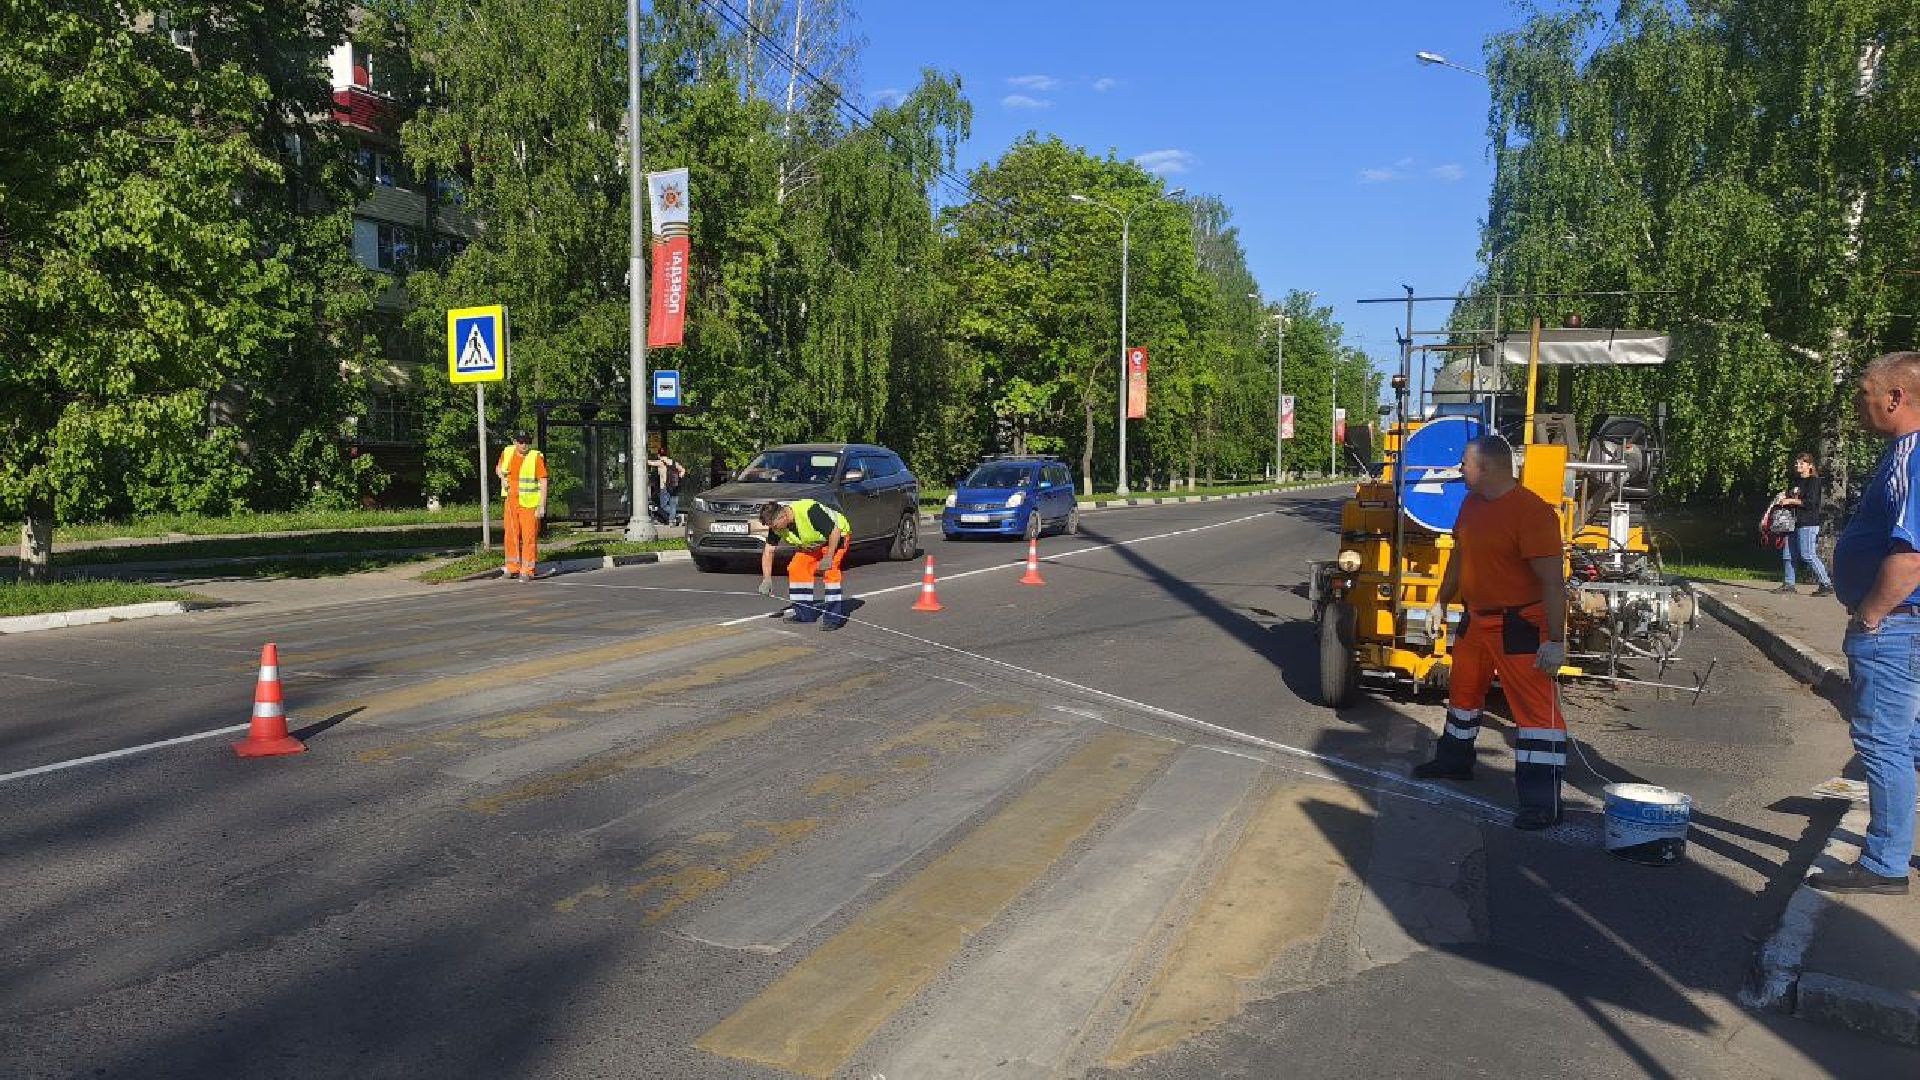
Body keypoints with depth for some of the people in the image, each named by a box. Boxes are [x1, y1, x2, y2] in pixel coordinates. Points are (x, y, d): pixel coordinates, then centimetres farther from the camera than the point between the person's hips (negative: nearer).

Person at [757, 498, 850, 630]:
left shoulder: (810, 511, -38)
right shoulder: (776, 523, -16)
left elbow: (835, 530, -32)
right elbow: (768, 551, -7)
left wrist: (828, 557, -29)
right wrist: (767, 579, -14)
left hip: (837, 534, -7)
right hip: (812, 543, 7)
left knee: (829, 571, -24)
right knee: (795, 568, -2)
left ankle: (834, 617, -20)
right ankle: (804, 613, 8)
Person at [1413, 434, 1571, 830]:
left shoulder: (1531, 512, -22)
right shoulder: (1472, 504, 6)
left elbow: (1553, 581, -24)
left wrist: (1556, 640, -25)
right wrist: (1441, 601, 26)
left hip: (1520, 626, -9)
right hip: (1475, 619, 9)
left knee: (1536, 708, -7)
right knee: (1463, 692, 24)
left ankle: (1544, 803, -5)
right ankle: (1454, 760, 45)